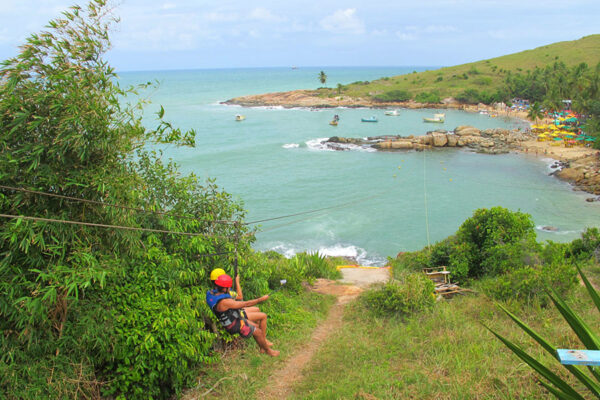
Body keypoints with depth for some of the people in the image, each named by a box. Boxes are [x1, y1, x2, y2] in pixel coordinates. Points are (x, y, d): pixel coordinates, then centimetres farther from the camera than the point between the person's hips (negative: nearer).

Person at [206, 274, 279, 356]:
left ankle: (262, 348, 35)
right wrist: (261, 299, -19)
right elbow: (246, 304, -29)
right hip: (234, 326, -9)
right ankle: (268, 350, 25)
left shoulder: (212, 293, -10)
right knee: (259, 332, 2)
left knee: (256, 327, 18)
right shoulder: (224, 302, -35)